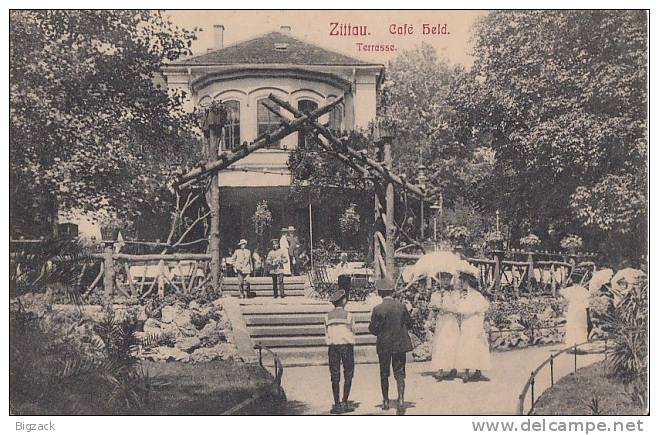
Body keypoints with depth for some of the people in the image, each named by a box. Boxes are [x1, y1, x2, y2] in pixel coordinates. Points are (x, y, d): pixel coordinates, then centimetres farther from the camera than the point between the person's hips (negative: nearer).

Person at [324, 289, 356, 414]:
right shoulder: (348, 315, -4)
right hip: (346, 346, -3)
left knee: (335, 376, 5)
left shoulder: (327, 316, 3)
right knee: (348, 375, 7)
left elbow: (327, 334, 5)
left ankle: (337, 404, 4)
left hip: (332, 347, 3)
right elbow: (352, 331, 4)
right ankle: (344, 402, 1)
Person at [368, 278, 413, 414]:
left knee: (384, 374, 13)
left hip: (384, 345, -1)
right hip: (400, 344, 1)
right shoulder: (401, 306, -5)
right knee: (399, 373, 5)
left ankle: (386, 401, 21)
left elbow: (372, 328, -9)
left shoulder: (377, 309, -13)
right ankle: (401, 398, -13)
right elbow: (409, 323, 3)